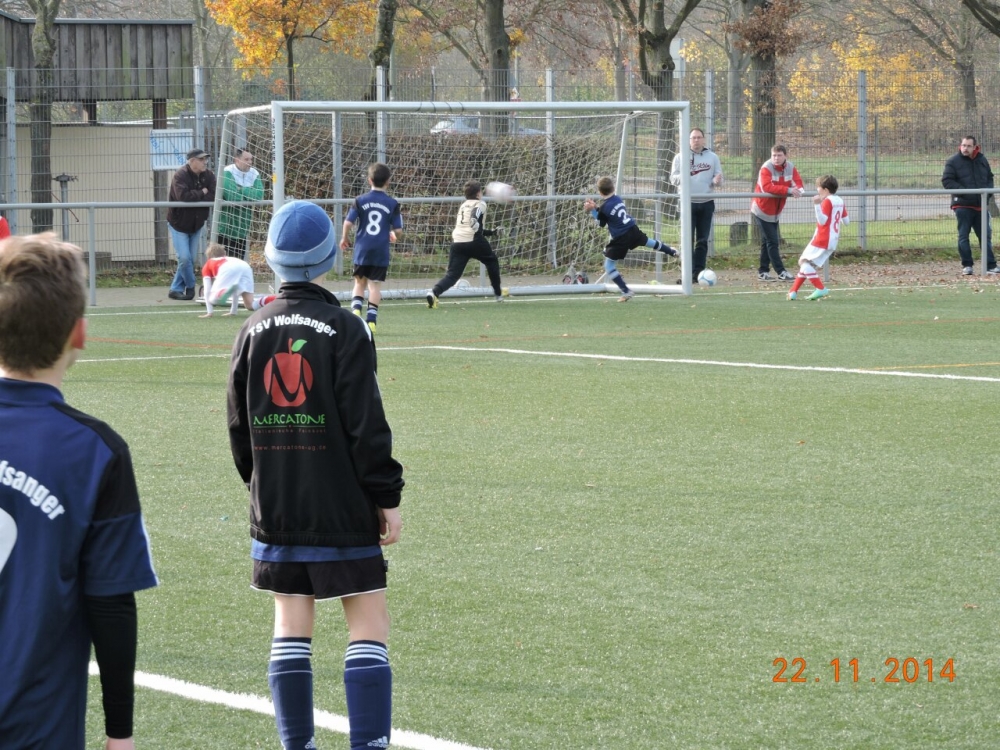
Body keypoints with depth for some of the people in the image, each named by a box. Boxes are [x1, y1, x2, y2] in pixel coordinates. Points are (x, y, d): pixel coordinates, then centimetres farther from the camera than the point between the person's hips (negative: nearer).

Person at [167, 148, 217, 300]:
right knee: (184, 258, -11)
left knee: (190, 259, 6)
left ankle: (176, 289, 14)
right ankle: (191, 287, 9)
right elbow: (183, 196, -35)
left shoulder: (208, 176, -4)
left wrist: (194, 197, -23)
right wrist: (202, 194, -21)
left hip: (197, 224, 5)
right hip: (179, 223, -5)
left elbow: (214, 196, -16)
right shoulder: (180, 176, -20)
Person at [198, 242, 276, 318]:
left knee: (213, 299, -4)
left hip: (228, 271, -4)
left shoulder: (207, 266, 35)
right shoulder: (231, 259, 47)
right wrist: (233, 311, 47)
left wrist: (209, 312, 23)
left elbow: (207, 290, 26)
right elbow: (236, 291, 46)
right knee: (250, 305, 3)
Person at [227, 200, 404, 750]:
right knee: (369, 625, -1)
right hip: (343, 510, -5)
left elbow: (239, 423, 9)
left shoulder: (254, 330, 4)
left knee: (291, 625, 10)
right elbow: (366, 424, -12)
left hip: (275, 512, 5)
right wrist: (386, 496, -5)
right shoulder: (344, 330, -10)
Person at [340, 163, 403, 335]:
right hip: (381, 250, -1)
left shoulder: (360, 201, -1)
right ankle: (371, 320, -2)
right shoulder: (392, 204, -2)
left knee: (360, 282, 15)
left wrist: (344, 239, 11)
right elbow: (398, 230, -2)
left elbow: (348, 222, -7)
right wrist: (393, 235, 21)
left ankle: (356, 311, -4)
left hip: (362, 249, 1)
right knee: (375, 285, 3)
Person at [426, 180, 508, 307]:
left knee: (452, 273, -3)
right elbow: (474, 220, -17)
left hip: (456, 241, 5)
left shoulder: (463, 206, 27)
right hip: (473, 241, -5)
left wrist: (490, 232, 44)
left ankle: (434, 292, -29)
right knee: (492, 260, 23)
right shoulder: (480, 204, 6)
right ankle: (498, 292, 32)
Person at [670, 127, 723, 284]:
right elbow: (673, 178, 1)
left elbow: (718, 178, 9)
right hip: (688, 203, -2)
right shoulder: (680, 157, 4)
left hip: (707, 203, 2)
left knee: (702, 241, 4)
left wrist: (716, 181, -15)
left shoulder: (712, 157, 8)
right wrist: (683, 176, -21)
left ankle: (698, 272, 8)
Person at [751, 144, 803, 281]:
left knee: (767, 242, 12)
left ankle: (763, 272, 18)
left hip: (775, 212, 7)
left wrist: (798, 190, -31)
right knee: (772, 242, -9)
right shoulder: (766, 168, -20)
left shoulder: (790, 168, -1)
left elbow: (797, 183, -6)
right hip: (762, 210, -7)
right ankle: (781, 272, -9)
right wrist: (788, 190, -40)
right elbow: (767, 187, -34)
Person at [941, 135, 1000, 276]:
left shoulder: (982, 160, 9)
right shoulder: (953, 161, -5)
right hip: (963, 205, -4)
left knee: (986, 236, 6)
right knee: (963, 236, -1)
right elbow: (947, 181, -11)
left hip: (980, 205, 4)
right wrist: (964, 191, -20)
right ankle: (967, 266, 7)